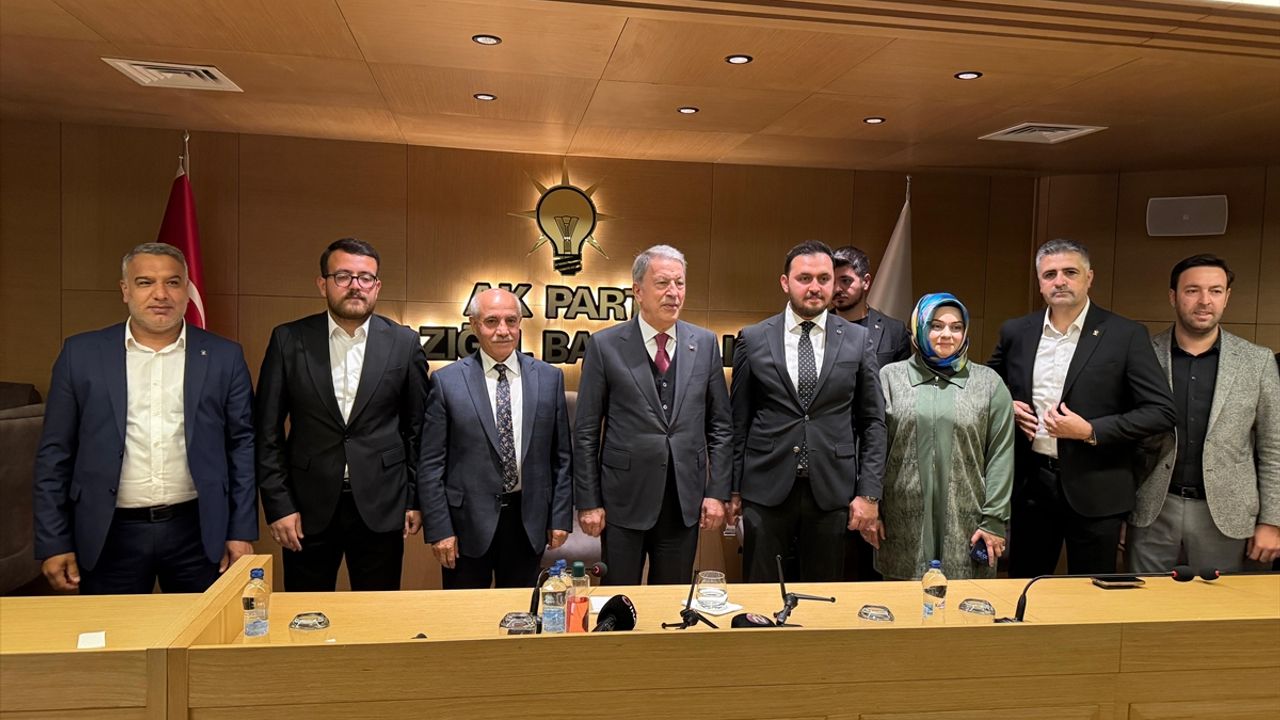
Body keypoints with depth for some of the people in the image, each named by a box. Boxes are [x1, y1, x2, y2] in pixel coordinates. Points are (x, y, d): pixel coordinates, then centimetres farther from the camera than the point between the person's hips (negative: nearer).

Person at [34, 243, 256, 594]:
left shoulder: (223, 356, 1)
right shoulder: (81, 354, 2)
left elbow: (243, 446, 2)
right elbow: (55, 453, 4)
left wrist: (241, 533, 0)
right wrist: (54, 543, 1)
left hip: (198, 532, 0)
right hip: (110, 535, 1)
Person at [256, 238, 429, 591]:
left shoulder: (404, 343, 0)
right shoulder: (289, 340, 0)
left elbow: (417, 428, 5)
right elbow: (268, 430, 2)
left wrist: (415, 499, 4)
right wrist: (277, 504, -3)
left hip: (381, 507, 0)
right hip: (307, 507, 0)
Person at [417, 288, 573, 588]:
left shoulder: (549, 378, 1)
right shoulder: (447, 381, -5)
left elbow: (562, 456, 5)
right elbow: (431, 463, -4)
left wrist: (561, 517, 3)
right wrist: (438, 528, -7)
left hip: (529, 522, 2)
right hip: (468, 521, -2)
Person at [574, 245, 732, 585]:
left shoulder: (705, 343, 3)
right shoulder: (605, 345, -5)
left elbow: (720, 426, 6)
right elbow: (586, 432, -3)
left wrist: (717, 492, 1)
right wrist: (588, 502, -5)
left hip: (686, 502, 2)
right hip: (624, 500, -2)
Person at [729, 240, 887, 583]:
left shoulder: (857, 340, 3)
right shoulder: (752, 339, 1)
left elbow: (873, 421, 5)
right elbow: (738, 420, 4)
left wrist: (869, 493, 0)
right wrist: (733, 489, 4)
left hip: (832, 490, 1)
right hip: (766, 488, 0)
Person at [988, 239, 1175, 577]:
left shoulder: (1126, 336, -7)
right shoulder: (1016, 332, 4)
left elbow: (1161, 411, -10)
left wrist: (1090, 431, -19)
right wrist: (1007, 408, -3)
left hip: (1094, 489, -3)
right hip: (1030, 482, 3)